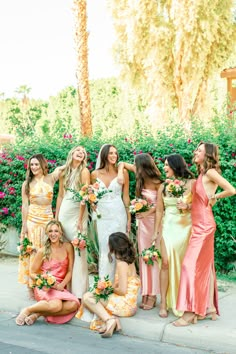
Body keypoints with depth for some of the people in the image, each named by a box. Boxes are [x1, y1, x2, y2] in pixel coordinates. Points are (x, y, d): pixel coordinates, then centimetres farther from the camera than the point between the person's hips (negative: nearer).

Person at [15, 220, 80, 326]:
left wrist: (62, 285, -10)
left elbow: (70, 271, 6)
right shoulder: (42, 251, -2)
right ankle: (27, 310, -11)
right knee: (56, 305, -35)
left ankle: (39, 313, -17)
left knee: (74, 304, -28)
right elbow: (32, 273, 4)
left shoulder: (67, 247, 4)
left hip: (60, 287, 4)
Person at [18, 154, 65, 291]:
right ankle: (32, 285, 5)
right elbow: (25, 205, 2)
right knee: (32, 251, 0)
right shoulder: (27, 184, 5)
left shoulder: (51, 178, 5)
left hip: (48, 219, 1)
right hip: (32, 220, -1)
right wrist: (24, 225, -3)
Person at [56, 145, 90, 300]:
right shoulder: (64, 172, 13)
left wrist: (80, 219, -14)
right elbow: (60, 196, 16)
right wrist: (56, 217, 13)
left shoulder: (84, 171, -3)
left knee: (78, 251, -5)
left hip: (77, 212, -5)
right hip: (64, 213, 5)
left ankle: (79, 291, 1)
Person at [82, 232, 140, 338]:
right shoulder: (130, 261, 10)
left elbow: (122, 290, -20)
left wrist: (111, 289, -3)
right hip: (130, 305, 9)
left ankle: (109, 320, -18)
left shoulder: (121, 264, -16)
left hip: (125, 304, -9)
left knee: (87, 297, -4)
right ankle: (114, 320, -3)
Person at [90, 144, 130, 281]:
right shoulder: (95, 174, 3)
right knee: (104, 249, 3)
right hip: (102, 215, 2)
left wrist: (129, 218, 4)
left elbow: (126, 196, 3)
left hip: (118, 214, -1)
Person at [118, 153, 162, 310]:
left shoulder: (157, 182, -16)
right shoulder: (141, 176, 1)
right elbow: (123, 164, 13)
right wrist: (120, 173, -6)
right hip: (143, 220, 6)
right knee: (143, 256, 8)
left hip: (154, 219, -6)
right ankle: (145, 294, 17)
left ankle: (153, 295, 9)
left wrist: (147, 213, -19)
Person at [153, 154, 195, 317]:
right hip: (168, 226, 2)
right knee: (166, 262, -8)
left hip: (185, 227, -2)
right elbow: (159, 210, 11)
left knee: (184, 264, 2)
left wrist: (187, 206, -19)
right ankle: (164, 303, -2)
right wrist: (156, 232, 10)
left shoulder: (191, 184, -1)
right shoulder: (163, 186, 9)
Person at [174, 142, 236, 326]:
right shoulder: (202, 174, 13)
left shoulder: (210, 172, -11)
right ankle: (210, 308, 19)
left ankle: (191, 312, -6)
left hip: (204, 226, -9)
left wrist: (214, 198, -7)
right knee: (204, 266, 12)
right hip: (199, 225, 9)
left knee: (192, 265, -10)